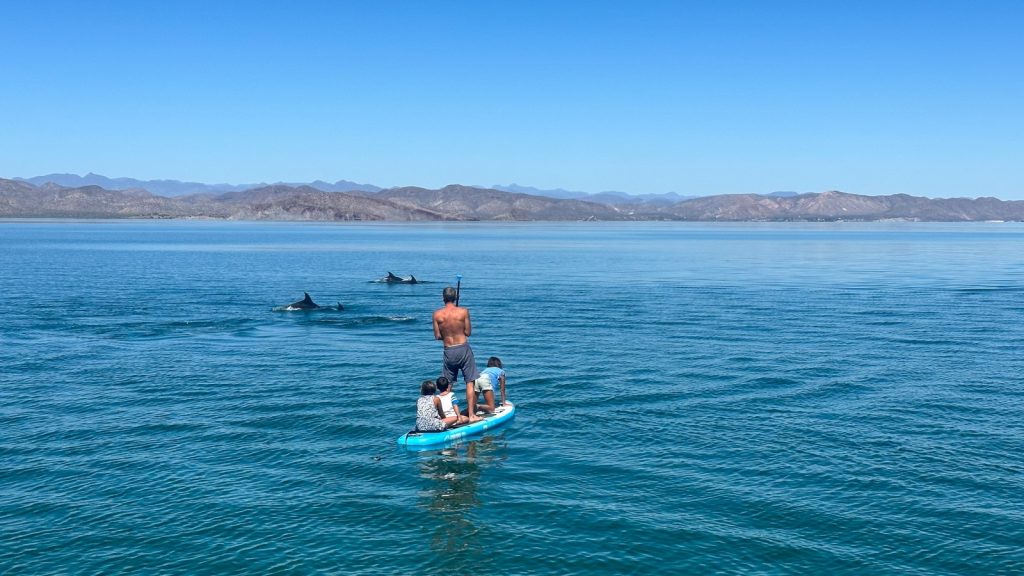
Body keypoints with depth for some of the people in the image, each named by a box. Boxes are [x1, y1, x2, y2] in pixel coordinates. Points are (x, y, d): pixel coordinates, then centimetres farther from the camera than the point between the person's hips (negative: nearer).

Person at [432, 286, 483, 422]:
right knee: (470, 382, 4)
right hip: (463, 349, -2)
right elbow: (468, 332, -4)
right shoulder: (463, 311, -8)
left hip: (448, 351, 2)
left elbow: (437, 336, -2)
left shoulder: (437, 314, -4)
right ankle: (471, 414, 1)